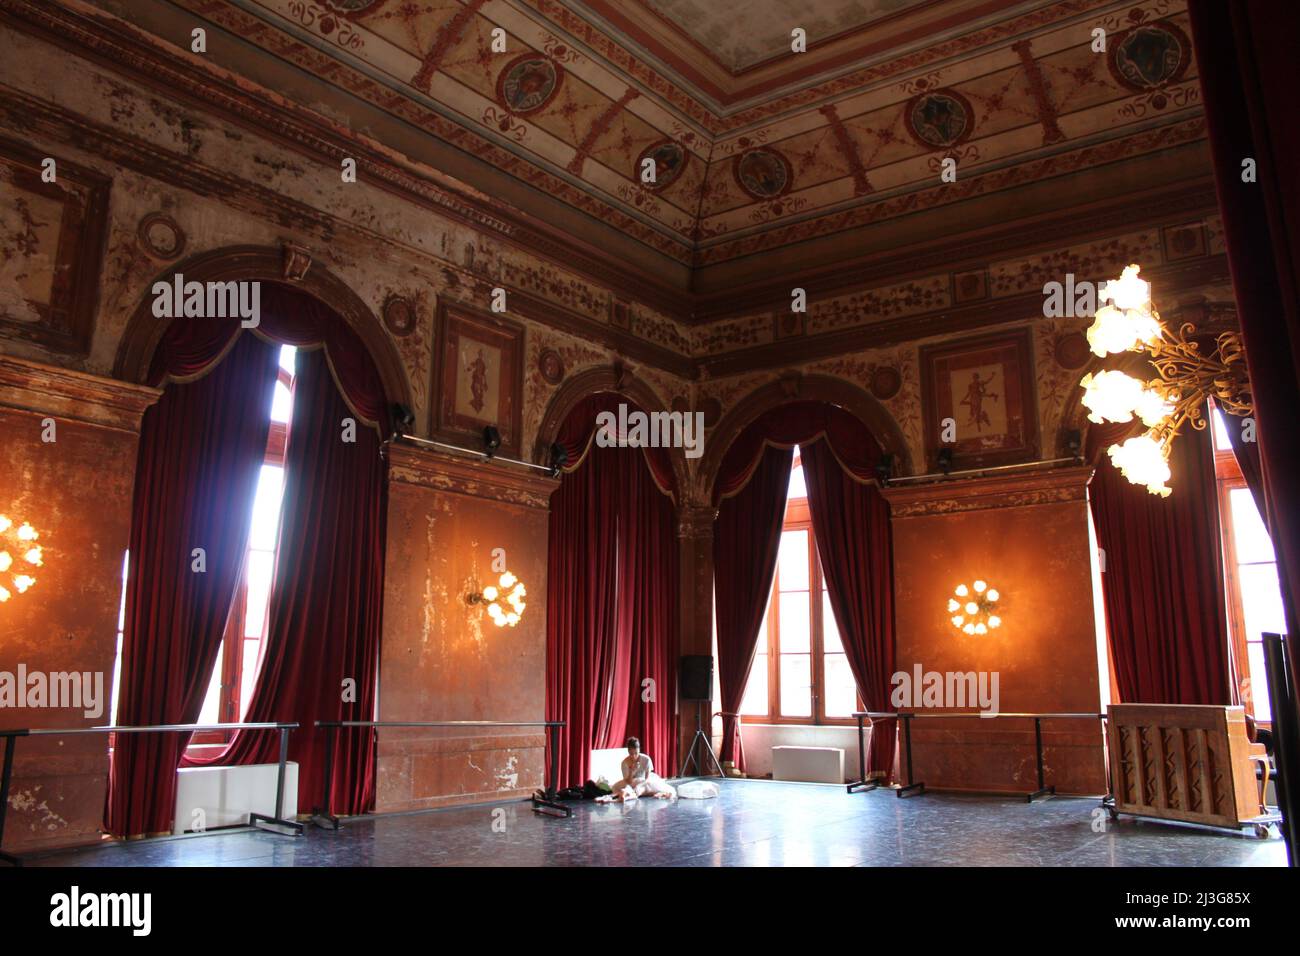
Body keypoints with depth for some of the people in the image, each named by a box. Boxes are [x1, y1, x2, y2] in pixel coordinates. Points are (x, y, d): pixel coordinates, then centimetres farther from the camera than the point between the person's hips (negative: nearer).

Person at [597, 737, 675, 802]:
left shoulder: (646, 759, -18)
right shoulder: (625, 762, -17)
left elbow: (647, 778, -16)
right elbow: (628, 782, -18)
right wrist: (631, 771, -35)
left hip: (644, 782, 0)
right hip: (631, 784, 0)